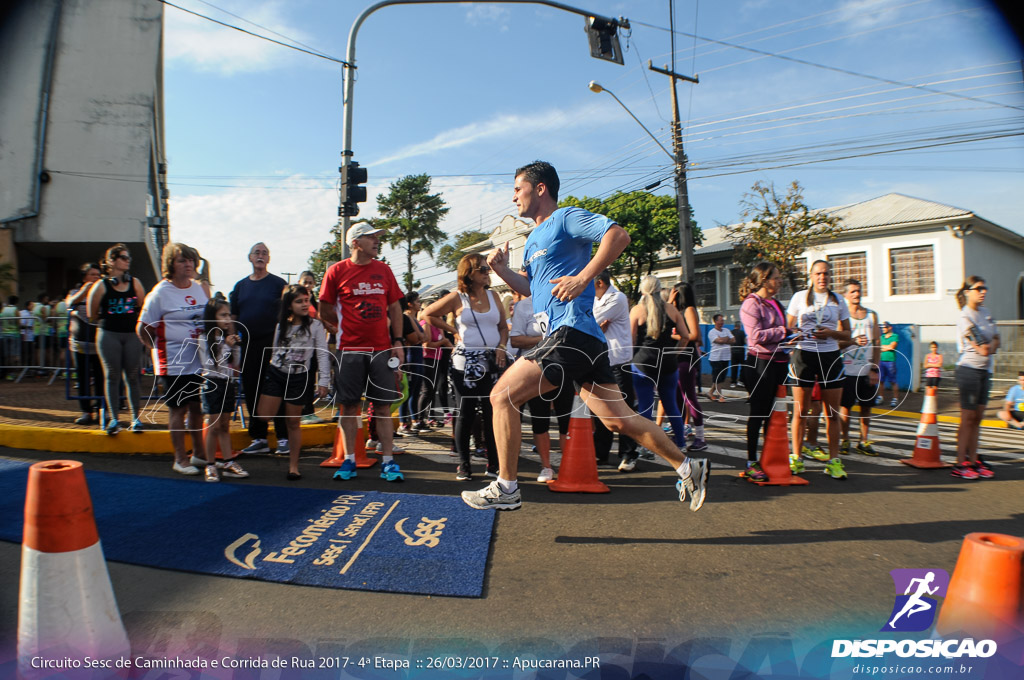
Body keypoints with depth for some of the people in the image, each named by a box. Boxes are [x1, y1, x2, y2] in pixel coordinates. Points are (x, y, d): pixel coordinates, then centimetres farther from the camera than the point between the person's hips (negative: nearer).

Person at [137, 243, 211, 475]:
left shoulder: (201, 289, 7)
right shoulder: (160, 292, -8)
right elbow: (143, 329, -3)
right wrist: (159, 349, -3)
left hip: (200, 361, 5)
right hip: (175, 364, -5)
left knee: (197, 407, 13)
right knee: (179, 409, 3)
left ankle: (198, 453, 27)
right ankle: (180, 459, 15)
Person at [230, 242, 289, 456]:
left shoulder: (278, 284, 1)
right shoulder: (240, 286, 14)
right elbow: (233, 316, 15)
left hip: (273, 344, -5)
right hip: (248, 344, 5)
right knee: (251, 392, 7)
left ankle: (283, 438, 3)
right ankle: (259, 439, 17)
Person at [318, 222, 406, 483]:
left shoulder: (383, 270, 9)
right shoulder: (337, 271, 0)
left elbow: (395, 308, 11)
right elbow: (325, 311, 6)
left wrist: (397, 341, 4)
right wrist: (349, 325, 9)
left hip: (381, 348, 2)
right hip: (350, 349, -2)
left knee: (383, 405, 2)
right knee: (349, 405, 3)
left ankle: (388, 461, 6)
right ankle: (349, 460, 14)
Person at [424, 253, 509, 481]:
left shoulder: (493, 295, 10)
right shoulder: (457, 298, 0)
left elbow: (503, 326, 14)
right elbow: (430, 314, 10)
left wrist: (502, 347, -3)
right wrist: (453, 330, 4)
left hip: (492, 361, 3)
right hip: (466, 362, -3)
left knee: (492, 412, 1)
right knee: (465, 413, 0)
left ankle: (493, 464, 9)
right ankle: (463, 465, 9)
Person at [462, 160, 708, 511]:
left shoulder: (566, 218, -2)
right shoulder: (534, 238, 25)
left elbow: (619, 234, -16)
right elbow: (528, 286, 32)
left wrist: (582, 278, -24)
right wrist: (501, 270, 13)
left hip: (571, 332, -10)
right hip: (585, 339, 10)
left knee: (502, 396, -10)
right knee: (618, 419, 10)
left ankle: (505, 488, -2)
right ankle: (688, 467, 19)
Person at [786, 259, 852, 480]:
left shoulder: (838, 301, 10)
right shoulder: (800, 297, 7)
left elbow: (847, 333, 12)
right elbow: (788, 328, 9)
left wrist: (830, 333, -8)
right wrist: (795, 334, -13)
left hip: (830, 356, 2)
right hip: (804, 355, -1)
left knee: (832, 413, 3)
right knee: (800, 410, -1)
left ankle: (834, 460, 10)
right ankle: (796, 458, 8)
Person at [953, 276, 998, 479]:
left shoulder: (985, 312, 13)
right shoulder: (964, 317, -12)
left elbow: (995, 340, 13)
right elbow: (983, 349, -16)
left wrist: (990, 346, -6)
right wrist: (990, 346, 3)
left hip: (985, 371, 8)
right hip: (970, 369, -7)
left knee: (977, 417, 9)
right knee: (968, 417, -5)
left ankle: (973, 460, 14)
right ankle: (960, 464, 0)